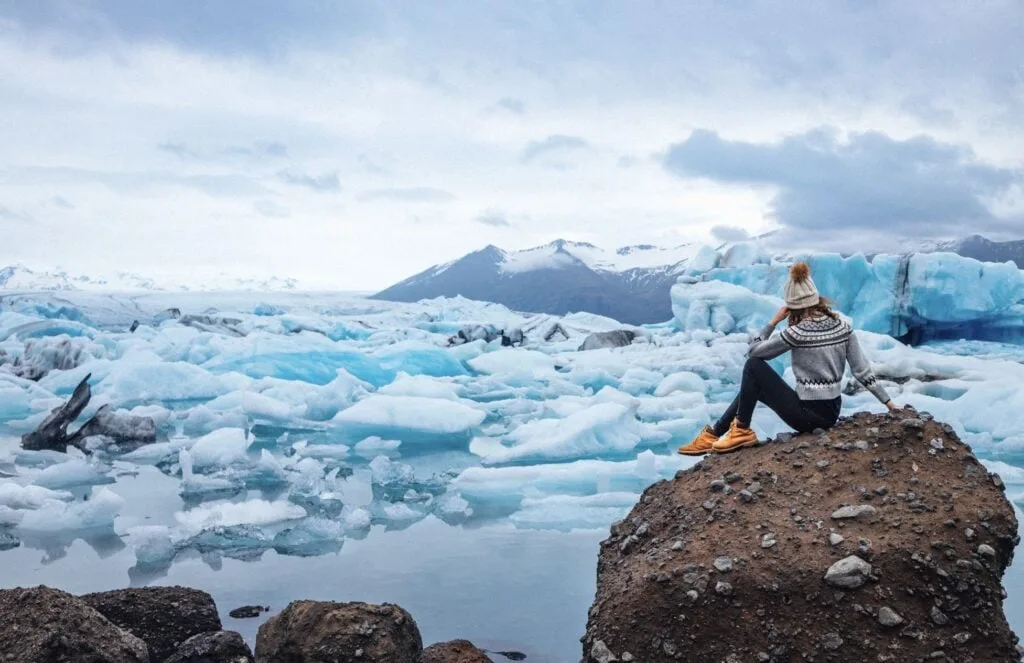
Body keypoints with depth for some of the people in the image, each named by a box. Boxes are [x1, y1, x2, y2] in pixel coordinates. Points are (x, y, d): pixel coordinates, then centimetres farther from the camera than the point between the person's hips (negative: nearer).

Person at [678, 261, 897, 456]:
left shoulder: (797, 333, -17)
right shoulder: (843, 327, 1)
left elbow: (753, 351, -4)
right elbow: (862, 371, 3)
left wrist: (774, 321, -1)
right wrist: (888, 402, 10)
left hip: (807, 415, -8)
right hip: (831, 412, 8)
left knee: (753, 367, -1)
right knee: (751, 387, 20)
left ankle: (741, 430, 6)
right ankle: (715, 433, 25)